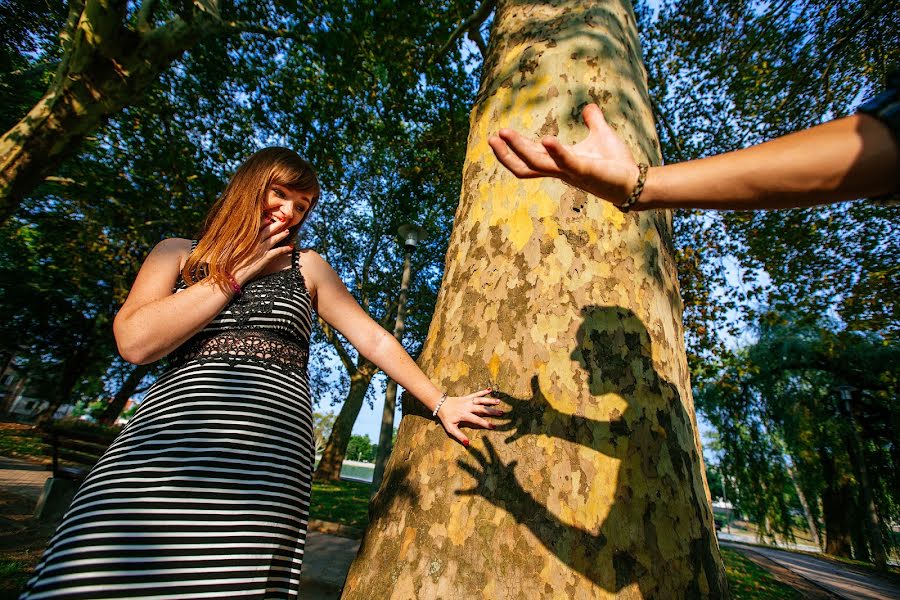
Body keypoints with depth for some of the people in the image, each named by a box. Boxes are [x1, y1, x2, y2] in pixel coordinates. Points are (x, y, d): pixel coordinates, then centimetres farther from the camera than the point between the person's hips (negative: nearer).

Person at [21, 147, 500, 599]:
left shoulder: (307, 268, 15)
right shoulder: (178, 254, 16)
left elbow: (375, 340, 13)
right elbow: (136, 342, -2)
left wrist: (440, 403, 12)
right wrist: (239, 271, 2)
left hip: (269, 455, 0)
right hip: (166, 435, 1)